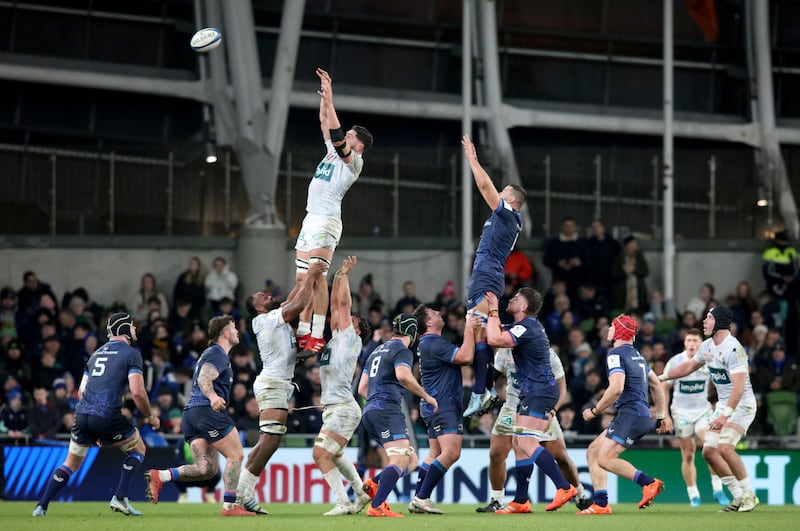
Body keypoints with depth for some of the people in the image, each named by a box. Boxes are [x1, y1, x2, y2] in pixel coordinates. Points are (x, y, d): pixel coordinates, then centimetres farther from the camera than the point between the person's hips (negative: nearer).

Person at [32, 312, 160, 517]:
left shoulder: (96, 354, 23)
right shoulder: (132, 354, 3)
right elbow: (138, 392, -8)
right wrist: (150, 417, 9)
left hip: (82, 414, 6)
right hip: (107, 415, -6)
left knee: (72, 462, 19)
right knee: (138, 449, 17)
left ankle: (41, 506, 11)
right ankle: (120, 498, 4)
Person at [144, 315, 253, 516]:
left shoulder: (211, 353, 27)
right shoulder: (218, 354, -4)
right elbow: (204, 378, -21)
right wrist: (213, 397, -39)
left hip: (191, 413, 10)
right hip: (208, 411, -9)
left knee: (206, 469, 0)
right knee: (235, 455, -4)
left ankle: (160, 476, -15)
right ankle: (230, 506, -7)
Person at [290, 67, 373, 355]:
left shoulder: (354, 161, -5)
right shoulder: (334, 152, 20)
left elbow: (335, 130, -15)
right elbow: (325, 123, 25)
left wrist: (329, 98, -12)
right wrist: (324, 95, 17)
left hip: (326, 221, -10)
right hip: (311, 219, 10)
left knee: (317, 277, -16)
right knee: (302, 279, 6)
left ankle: (317, 337, -20)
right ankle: (303, 334, 8)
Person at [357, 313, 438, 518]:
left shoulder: (377, 351, 25)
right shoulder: (402, 351, -2)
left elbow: (362, 389, 27)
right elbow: (403, 375, -23)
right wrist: (426, 396, -13)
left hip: (370, 411, 9)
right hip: (387, 411, -9)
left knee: (411, 460, 9)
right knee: (400, 461, -18)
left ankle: (373, 485, -8)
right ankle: (376, 507, -32)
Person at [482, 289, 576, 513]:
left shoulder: (527, 327, -16)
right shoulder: (528, 325, 16)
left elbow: (495, 339, -27)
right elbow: (498, 337, 31)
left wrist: (493, 311, -15)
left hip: (540, 392, -11)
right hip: (532, 393, 11)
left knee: (526, 443, -19)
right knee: (518, 443, 10)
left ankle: (564, 487, -23)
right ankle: (521, 501, 13)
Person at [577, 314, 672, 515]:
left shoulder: (616, 354, -8)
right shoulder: (636, 355, 22)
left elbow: (616, 388, -20)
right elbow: (657, 385, 27)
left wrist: (595, 410, -9)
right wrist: (661, 416, 29)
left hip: (630, 414, -10)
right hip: (643, 415, 10)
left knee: (605, 459, -17)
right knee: (593, 451, 9)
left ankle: (649, 483, -20)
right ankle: (600, 504, 1)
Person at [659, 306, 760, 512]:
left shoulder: (733, 349, -22)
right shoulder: (708, 346, 7)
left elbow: (739, 387, -29)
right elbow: (690, 366, 25)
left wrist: (725, 415, -36)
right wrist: (660, 377, 28)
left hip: (741, 404, -9)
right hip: (723, 404, 9)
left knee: (724, 447, -25)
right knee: (709, 451, 2)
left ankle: (749, 496, -11)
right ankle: (739, 497, 9)